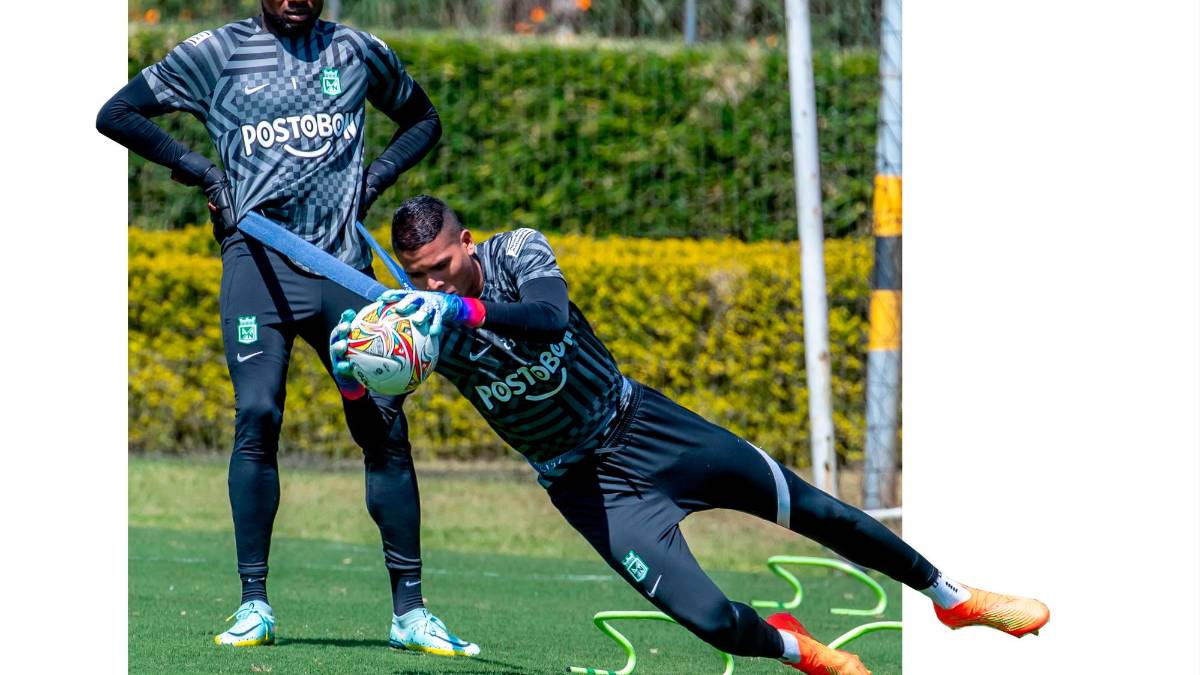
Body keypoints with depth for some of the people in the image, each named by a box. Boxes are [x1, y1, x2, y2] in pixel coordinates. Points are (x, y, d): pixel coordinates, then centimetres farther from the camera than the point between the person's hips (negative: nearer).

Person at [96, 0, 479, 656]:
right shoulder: (216, 53, 6)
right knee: (257, 417, -14)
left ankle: (408, 609, 0)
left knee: (384, 423, -5)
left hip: (344, 263, 2)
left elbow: (422, 120, 28)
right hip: (258, 260, -2)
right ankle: (254, 603, -7)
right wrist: (202, 172, -1)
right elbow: (117, 114, 6)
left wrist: (373, 179, 10)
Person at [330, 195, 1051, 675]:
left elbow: (549, 316, -37)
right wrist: (356, 371, -48)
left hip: (642, 423, 0)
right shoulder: (422, 322, -13)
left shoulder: (516, 251, -17)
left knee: (817, 512, 5)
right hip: (587, 485, 0)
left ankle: (954, 599, 26)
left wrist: (465, 308, -54)